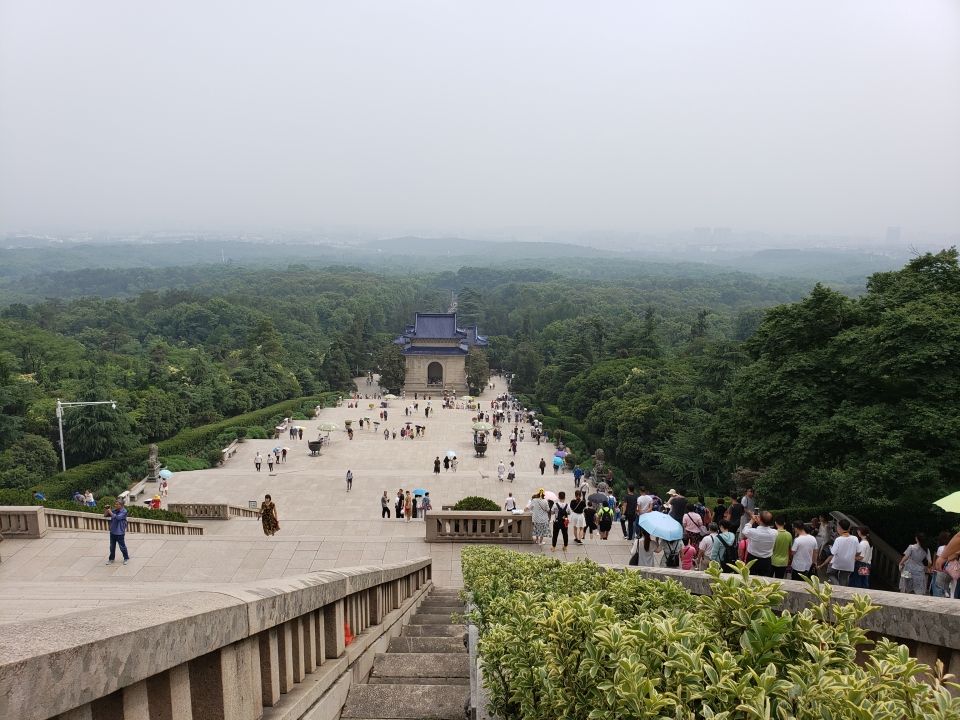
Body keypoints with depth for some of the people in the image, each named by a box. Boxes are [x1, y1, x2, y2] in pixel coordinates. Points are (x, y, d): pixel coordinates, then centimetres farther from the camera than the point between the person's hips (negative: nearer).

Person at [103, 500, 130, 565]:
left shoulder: (124, 511, -12)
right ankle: (111, 559, 28)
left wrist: (111, 513, -22)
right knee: (112, 547, 15)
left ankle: (126, 558, 18)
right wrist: (107, 510, -11)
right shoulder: (114, 510, 4)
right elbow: (105, 515, 7)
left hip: (120, 533, -6)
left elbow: (118, 517, -26)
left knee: (122, 546, 3)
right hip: (112, 531, 6)